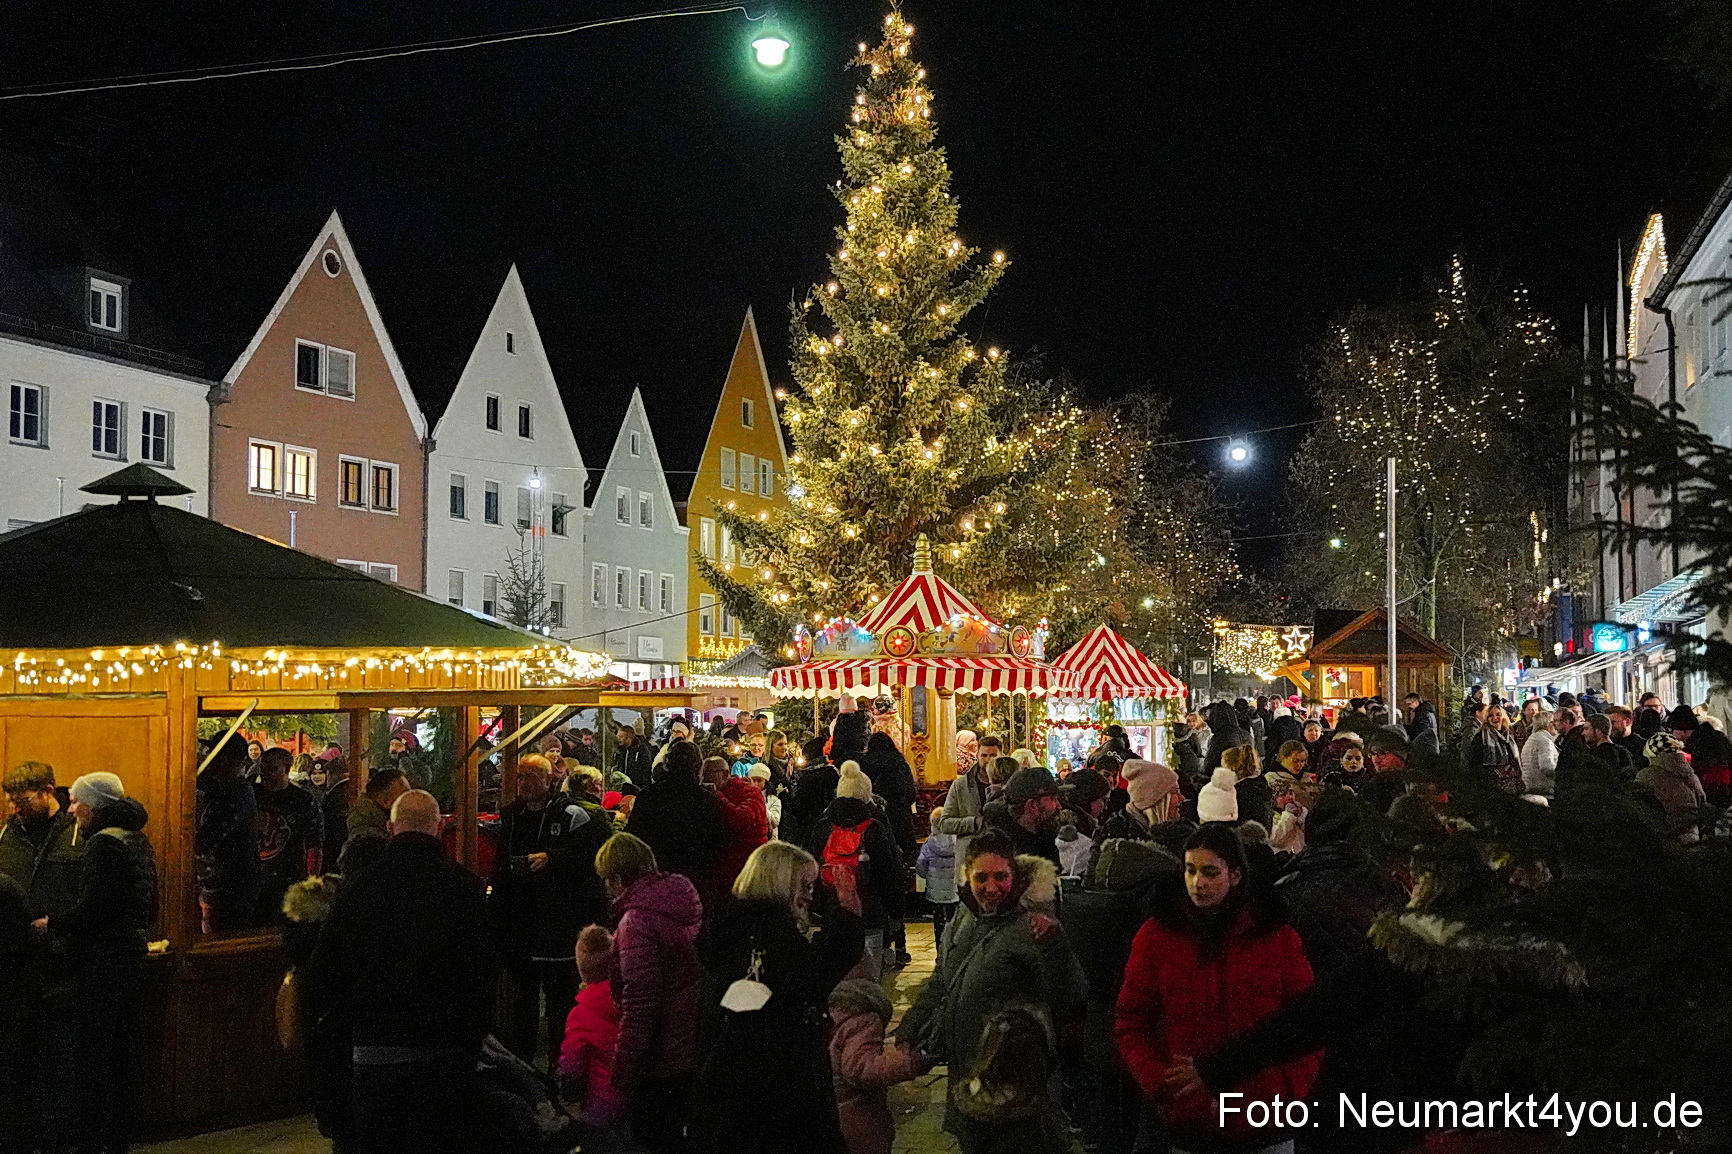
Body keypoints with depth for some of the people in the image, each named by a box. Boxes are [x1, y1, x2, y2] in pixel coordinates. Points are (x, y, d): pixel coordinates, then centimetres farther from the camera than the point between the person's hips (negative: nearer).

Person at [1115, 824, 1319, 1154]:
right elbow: (1131, 1022, 2)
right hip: (1188, 1126, 0)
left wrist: (1289, 1093, -7)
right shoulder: (1156, 935, 0)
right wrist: (1162, 1087, -10)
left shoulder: (1277, 935, 2)